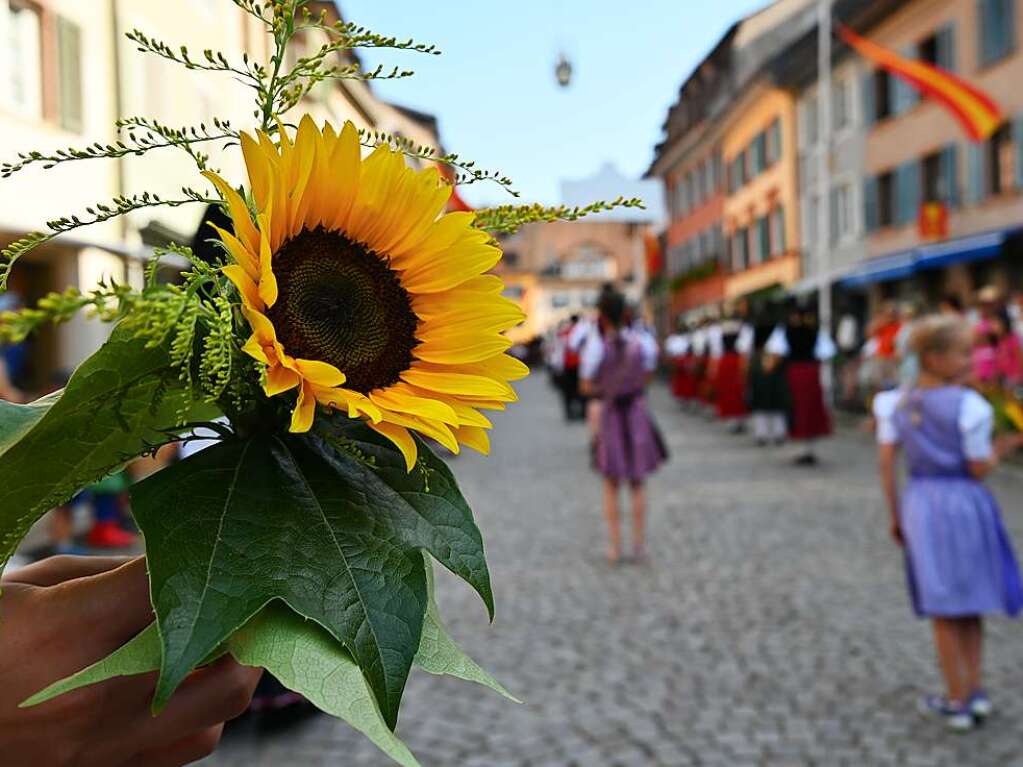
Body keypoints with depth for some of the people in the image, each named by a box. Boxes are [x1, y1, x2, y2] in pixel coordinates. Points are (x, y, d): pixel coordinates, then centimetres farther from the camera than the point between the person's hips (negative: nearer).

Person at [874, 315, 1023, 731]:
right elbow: (979, 469, -11)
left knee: (943, 609, 11)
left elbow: (886, 463, -1)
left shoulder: (896, 404, 0)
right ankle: (974, 692, 23)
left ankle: (957, 700, 18)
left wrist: (895, 515, 8)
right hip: (965, 504, -3)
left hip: (920, 504, 3)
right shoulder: (969, 406, -14)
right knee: (970, 606, 15)